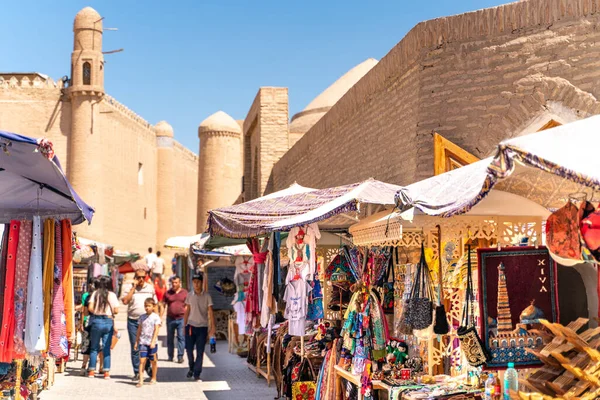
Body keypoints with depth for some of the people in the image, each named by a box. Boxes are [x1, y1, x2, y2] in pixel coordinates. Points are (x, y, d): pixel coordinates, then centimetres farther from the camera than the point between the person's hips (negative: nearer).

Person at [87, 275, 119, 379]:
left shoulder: (95, 293, -1)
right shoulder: (112, 295, -1)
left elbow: (90, 308, -7)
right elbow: (116, 310, -4)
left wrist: (96, 312, 12)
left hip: (96, 321, 0)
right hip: (109, 322, 0)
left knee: (94, 347, 10)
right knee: (107, 348, 5)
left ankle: (91, 371, 11)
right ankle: (106, 372, 4)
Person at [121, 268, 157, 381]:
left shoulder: (150, 288, 10)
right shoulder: (129, 288, 4)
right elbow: (125, 301, -13)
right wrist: (134, 287, -12)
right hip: (133, 321, -1)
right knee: (135, 348, 1)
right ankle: (137, 373, 8)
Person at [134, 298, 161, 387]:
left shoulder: (156, 317, -3)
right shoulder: (142, 317, 8)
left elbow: (156, 330, -9)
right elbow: (139, 330, 13)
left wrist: (153, 341, -17)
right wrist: (136, 341, 10)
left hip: (152, 343, -2)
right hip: (142, 342, 2)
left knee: (153, 361, 9)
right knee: (142, 360, -8)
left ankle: (153, 378, 24)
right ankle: (141, 380, -10)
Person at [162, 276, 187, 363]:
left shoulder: (185, 292, 4)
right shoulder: (167, 293, 6)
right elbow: (164, 306, 9)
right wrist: (160, 317, 3)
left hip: (181, 318, -2)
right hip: (170, 319, 2)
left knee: (181, 337, -5)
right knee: (170, 338, 9)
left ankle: (180, 356, -2)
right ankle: (170, 356, 20)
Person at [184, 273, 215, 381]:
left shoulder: (206, 296, -2)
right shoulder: (189, 295, 4)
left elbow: (210, 312, -3)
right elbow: (187, 311, 9)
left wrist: (212, 327, -10)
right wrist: (184, 325, 6)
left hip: (202, 327, -2)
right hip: (191, 326, 2)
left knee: (200, 352, 0)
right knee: (189, 349, 4)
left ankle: (197, 375, 8)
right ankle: (191, 368, 30)